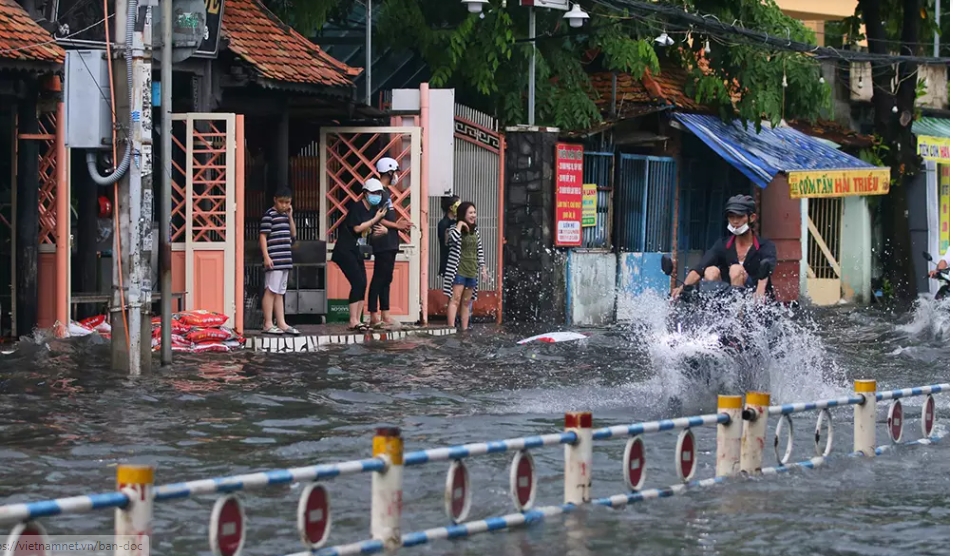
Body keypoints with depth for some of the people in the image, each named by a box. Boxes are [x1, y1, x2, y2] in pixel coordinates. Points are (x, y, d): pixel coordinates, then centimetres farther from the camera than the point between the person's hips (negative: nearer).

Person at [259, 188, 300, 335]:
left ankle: (281, 323, 12)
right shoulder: (269, 215, -6)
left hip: (285, 260, 8)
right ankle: (268, 324, -5)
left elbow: (293, 234, 17)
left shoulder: (285, 216, 17)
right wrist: (266, 257, -18)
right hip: (274, 260, -8)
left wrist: (290, 217, 7)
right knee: (271, 291, -7)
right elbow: (263, 236, -11)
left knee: (280, 292, 10)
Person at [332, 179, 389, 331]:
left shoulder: (374, 210, 10)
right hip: (344, 250, -9)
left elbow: (371, 232, 17)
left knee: (362, 285, 3)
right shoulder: (357, 207, -13)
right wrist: (376, 219, -16)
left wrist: (383, 230, -6)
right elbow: (357, 228, -22)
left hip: (356, 251, 9)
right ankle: (353, 320, -14)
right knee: (358, 283, -16)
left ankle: (356, 321, 7)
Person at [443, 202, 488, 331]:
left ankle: (464, 329, 12)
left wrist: (483, 267, 15)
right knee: (455, 300, -13)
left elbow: (480, 250, 20)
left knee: (466, 302, 9)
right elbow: (453, 239, -30)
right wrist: (460, 224, -20)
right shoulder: (455, 229, -6)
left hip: (471, 271, 7)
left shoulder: (475, 231, 14)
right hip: (458, 270, -7)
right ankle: (451, 329, -18)